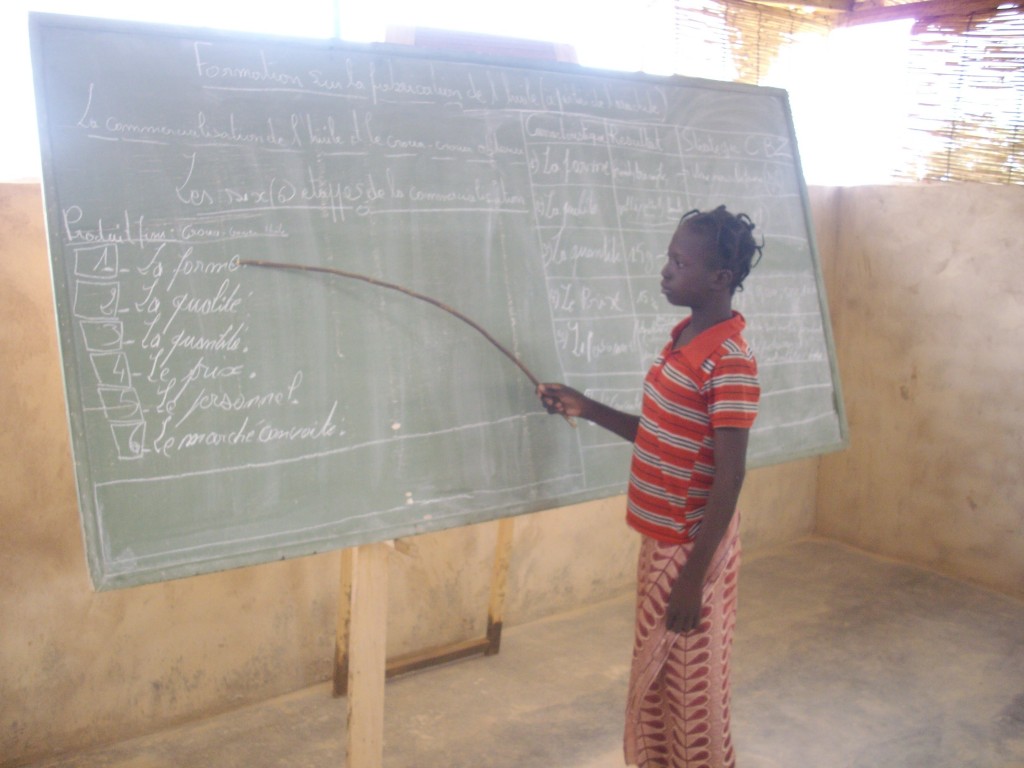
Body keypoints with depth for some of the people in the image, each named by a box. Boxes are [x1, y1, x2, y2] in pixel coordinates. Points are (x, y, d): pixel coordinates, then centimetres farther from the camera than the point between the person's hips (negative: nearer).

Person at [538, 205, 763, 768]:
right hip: (659, 539, 9)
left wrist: (693, 577, -21)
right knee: (653, 683, 22)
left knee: (694, 695, 8)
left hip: (694, 550, -9)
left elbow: (729, 476, -22)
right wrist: (586, 409, 10)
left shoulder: (730, 361, -21)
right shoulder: (683, 337, 7)